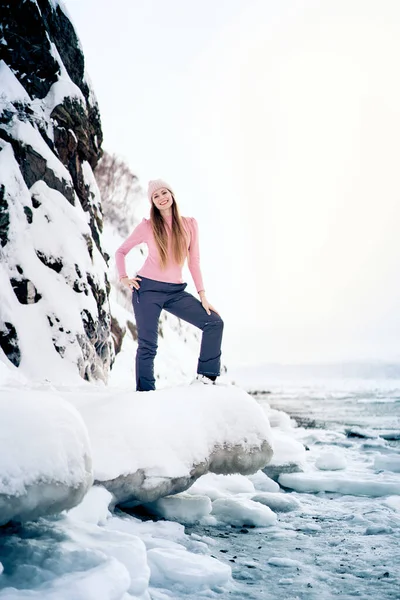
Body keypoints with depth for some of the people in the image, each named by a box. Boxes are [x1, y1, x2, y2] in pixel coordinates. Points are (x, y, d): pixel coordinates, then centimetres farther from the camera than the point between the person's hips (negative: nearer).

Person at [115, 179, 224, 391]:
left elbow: (194, 261, 7)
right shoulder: (147, 226, -1)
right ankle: (144, 392, 7)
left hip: (176, 292, 3)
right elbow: (121, 251, 10)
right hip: (148, 289, -3)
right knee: (147, 345, -3)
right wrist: (123, 278, -4)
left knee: (214, 322, -5)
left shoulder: (189, 224, 5)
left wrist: (202, 295, 3)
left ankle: (206, 375, 4)